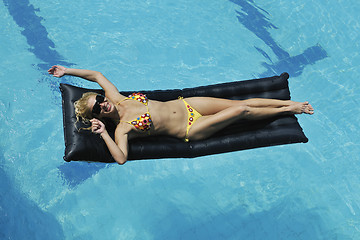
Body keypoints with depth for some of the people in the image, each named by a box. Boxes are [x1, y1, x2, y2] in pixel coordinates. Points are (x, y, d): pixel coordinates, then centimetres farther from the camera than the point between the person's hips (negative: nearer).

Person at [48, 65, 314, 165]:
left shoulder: (117, 99, 3)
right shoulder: (121, 128, -14)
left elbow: (97, 75, 11)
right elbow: (121, 158, -29)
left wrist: (66, 70, 8)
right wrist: (104, 134, -31)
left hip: (185, 104, 6)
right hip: (191, 129, -6)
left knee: (240, 102, 1)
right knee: (242, 111, -10)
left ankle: (289, 103, 17)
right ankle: (288, 110, 10)